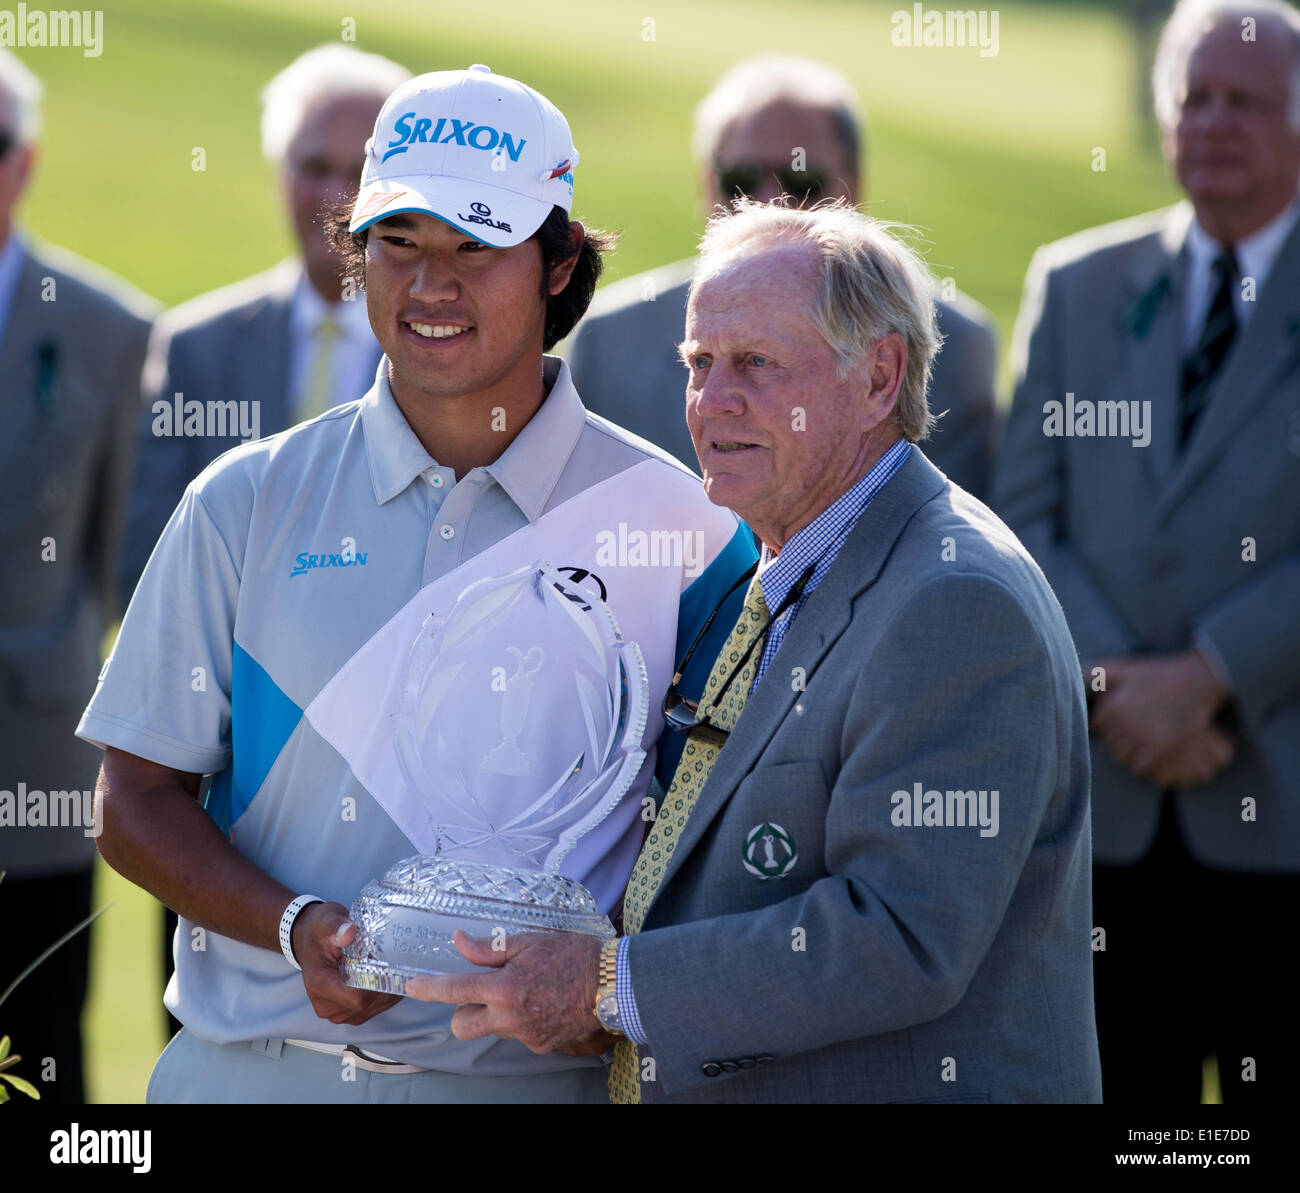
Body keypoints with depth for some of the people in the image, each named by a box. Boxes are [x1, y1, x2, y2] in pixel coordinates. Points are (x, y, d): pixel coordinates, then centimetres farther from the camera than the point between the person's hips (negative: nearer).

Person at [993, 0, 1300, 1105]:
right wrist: (1114, 687, -8)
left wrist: (1208, 677, -15)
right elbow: (1024, 520, 6)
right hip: (1102, 810, 3)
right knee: (1117, 1082, 4)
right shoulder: (1077, 284, 14)